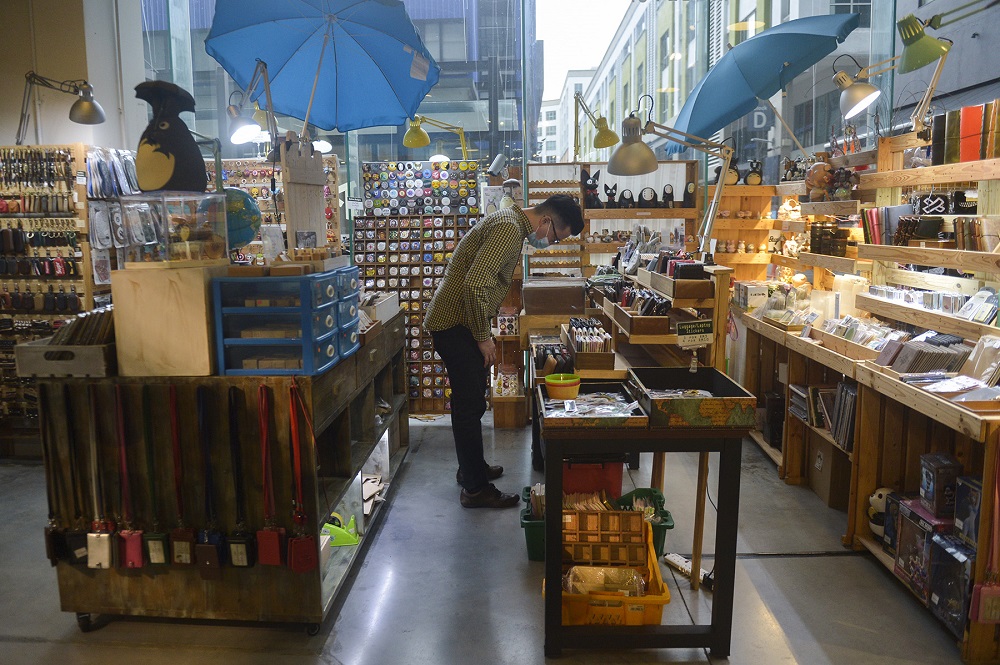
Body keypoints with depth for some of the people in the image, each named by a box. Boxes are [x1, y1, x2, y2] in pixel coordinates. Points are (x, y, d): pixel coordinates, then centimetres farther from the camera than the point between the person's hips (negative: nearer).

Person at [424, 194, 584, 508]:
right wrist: (483, 338, -19)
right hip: (455, 325, -10)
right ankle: (475, 488, 7)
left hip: (457, 322, 10)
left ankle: (471, 468, 34)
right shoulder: (509, 228, -19)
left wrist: (484, 332, 19)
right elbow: (474, 284, -28)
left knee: (470, 401, 19)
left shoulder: (510, 222, 14)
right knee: (470, 405, -3)